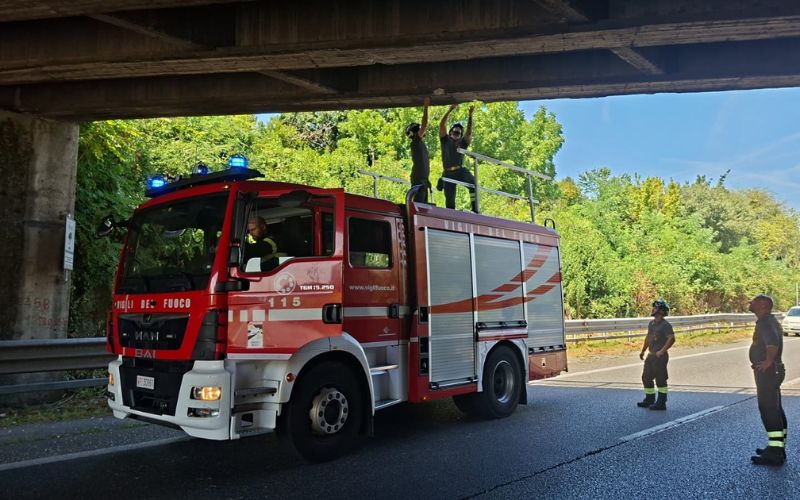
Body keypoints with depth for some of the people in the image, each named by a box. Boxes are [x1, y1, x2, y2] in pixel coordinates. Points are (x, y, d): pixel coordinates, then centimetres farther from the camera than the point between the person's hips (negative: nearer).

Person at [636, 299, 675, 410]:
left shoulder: (665, 325, -14)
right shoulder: (651, 324, 12)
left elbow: (671, 339, -25)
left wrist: (662, 351, -27)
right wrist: (643, 351, 24)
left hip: (660, 356, -9)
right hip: (651, 355, 9)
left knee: (660, 380, -1)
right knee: (646, 377, 14)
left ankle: (661, 403, 7)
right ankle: (649, 400, 27)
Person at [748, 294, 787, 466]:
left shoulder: (765, 322, -18)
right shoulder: (768, 321, 15)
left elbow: (773, 341, -36)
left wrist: (768, 361, -26)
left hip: (767, 372, -11)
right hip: (771, 372, 11)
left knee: (768, 410, -8)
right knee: (774, 410, 15)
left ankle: (775, 453, -5)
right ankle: (778, 448, 24)